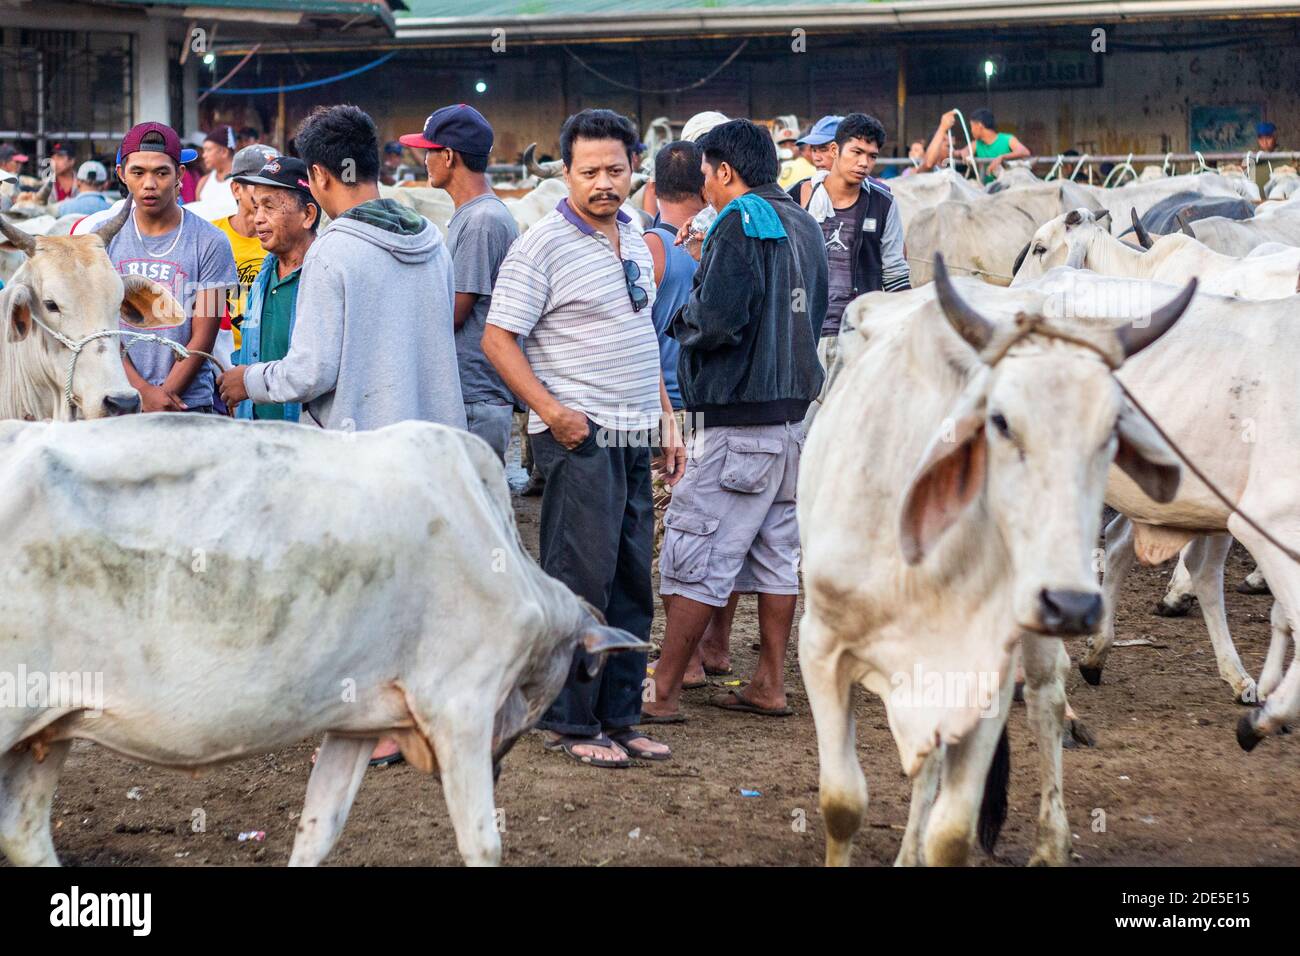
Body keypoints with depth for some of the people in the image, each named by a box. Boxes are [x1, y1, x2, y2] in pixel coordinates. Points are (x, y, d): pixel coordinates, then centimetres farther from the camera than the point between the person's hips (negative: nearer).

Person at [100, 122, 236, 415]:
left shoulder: (210, 243, 0)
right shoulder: (103, 237, 5)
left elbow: (202, 338, -2)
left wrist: (164, 396, -11)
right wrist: (144, 392, -11)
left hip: (188, 402, -2)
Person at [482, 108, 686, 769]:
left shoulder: (634, 241, 14)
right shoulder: (542, 246, -10)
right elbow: (498, 339, -13)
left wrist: (667, 422, 19)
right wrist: (551, 411, -20)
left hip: (633, 441, 8)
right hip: (580, 440, -8)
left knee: (632, 584, 10)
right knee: (581, 582, -5)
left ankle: (619, 718, 17)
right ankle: (570, 723, 3)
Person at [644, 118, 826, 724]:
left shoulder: (740, 225, -13)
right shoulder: (802, 225, 13)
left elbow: (716, 322, -22)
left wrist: (683, 315, 0)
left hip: (737, 420, -9)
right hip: (792, 412, 9)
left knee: (693, 558, -5)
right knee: (776, 552, 14)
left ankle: (663, 693, -2)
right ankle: (770, 685, 18)